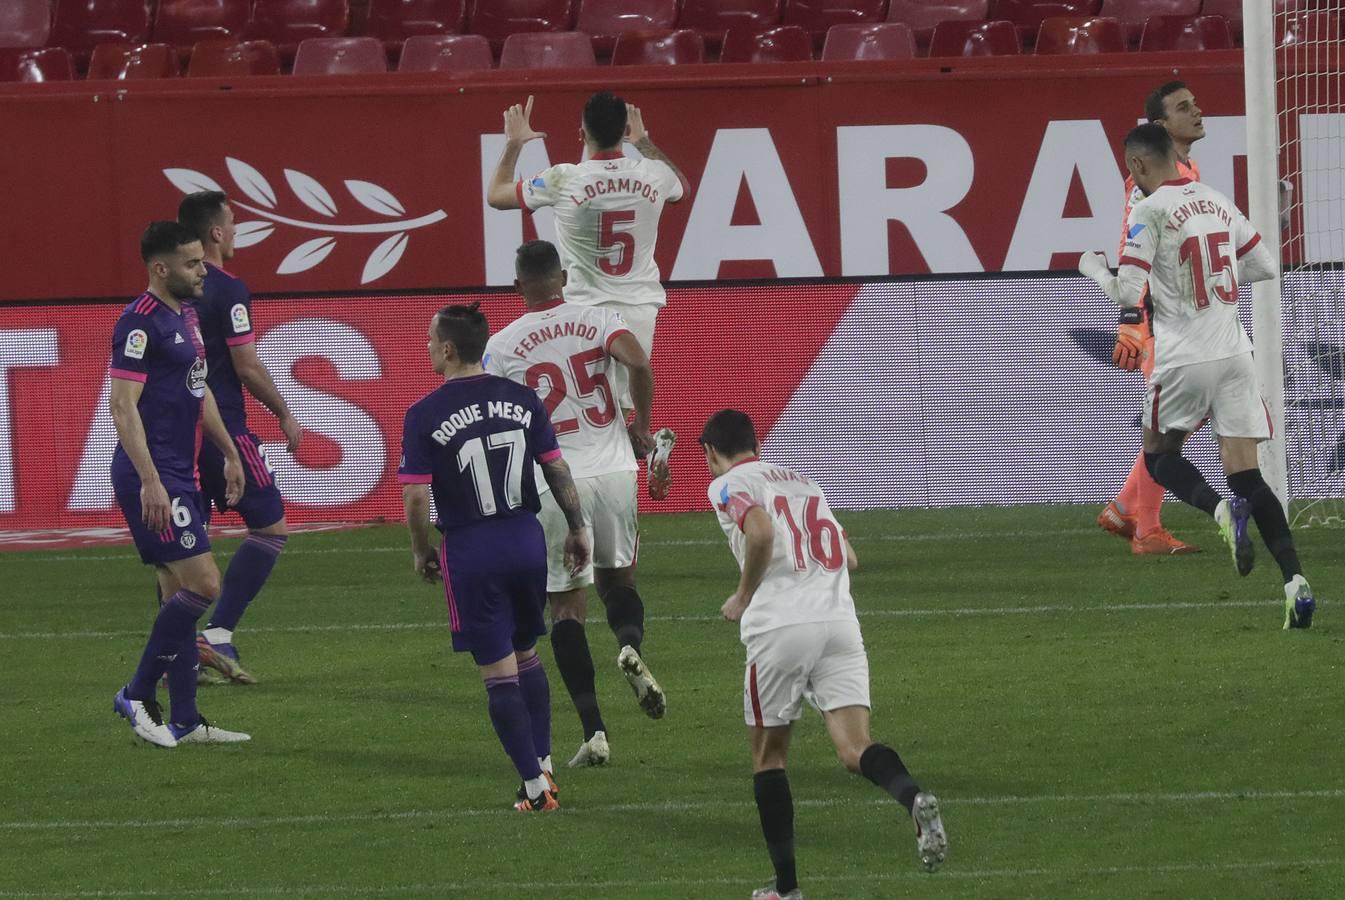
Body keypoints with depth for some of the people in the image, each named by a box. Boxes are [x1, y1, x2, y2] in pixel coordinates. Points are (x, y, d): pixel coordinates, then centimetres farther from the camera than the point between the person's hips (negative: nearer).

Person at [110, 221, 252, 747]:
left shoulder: (187, 315, 14)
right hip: (153, 478, -10)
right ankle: (138, 695, -2)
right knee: (202, 584, -12)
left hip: (181, 475, 10)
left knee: (179, 593, 10)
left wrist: (228, 452, 29)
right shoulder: (141, 323, -15)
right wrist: (149, 481, -24)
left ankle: (184, 722, 13)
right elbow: (123, 406, -19)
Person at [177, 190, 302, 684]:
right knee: (271, 526, 2)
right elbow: (247, 368, -13)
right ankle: (218, 635, -8)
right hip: (222, 430, -7)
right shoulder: (227, 291, -12)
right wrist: (285, 416, 0)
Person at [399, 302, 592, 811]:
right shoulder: (521, 399, 1)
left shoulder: (424, 416, -11)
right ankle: (543, 764, 22)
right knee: (526, 654, 22)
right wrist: (576, 529, 16)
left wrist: (421, 551, 4)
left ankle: (534, 786, 1)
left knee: (498, 670, 2)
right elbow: (557, 469, 4)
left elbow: (416, 497, -12)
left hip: (470, 550, -4)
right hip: (526, 539, 4)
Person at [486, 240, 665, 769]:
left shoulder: (503, 346, 0)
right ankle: (630, 644, -14)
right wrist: (641, 428, 1)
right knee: (618, 578, 21)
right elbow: (640, 365, -15)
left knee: (567, 606, 4)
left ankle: (593, 730, -5)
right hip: (613, 469, 2)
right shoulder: (596, 320, 2)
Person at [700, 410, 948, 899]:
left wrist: (743, 597, -1)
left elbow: (761, 532, -14)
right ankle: (912, 796, -39)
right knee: (855, 749, -6)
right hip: (839, 619, 4)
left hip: (780, 625, -4)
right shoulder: (802, 482, 26)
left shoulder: (727, 485, 6)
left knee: (768, 755, 12)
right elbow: (848, 557, 25)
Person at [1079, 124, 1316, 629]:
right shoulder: (1218, 203, 11)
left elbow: (1127, 294, -11)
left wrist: (1093, 267, 8)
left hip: (1184, 360, -5)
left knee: (1159, 455, 16)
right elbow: (1265, 268, 18)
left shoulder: (1150, 212, -7)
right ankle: (1294, 580, -14)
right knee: (1246, 476, 3)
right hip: (1234, 353, 5)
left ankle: (1221, 510, -14)